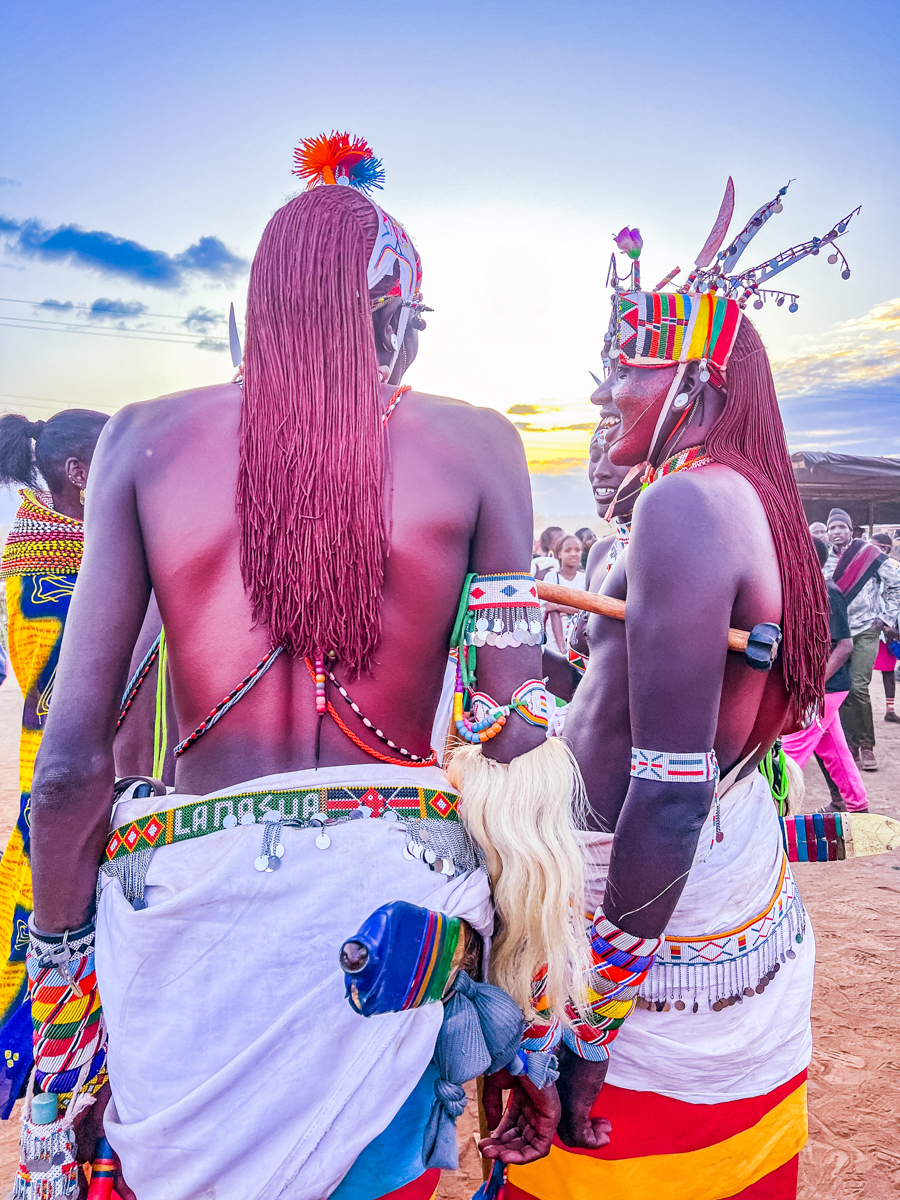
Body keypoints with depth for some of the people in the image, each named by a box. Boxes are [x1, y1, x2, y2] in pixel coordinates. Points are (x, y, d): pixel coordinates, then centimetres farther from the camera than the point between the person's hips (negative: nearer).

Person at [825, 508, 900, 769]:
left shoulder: (870, 554, -3)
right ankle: (851, 746, 9)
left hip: (866, 632, -4)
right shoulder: (825, 561, 8)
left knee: (858, 687, -14)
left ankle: (867, 747, -2)